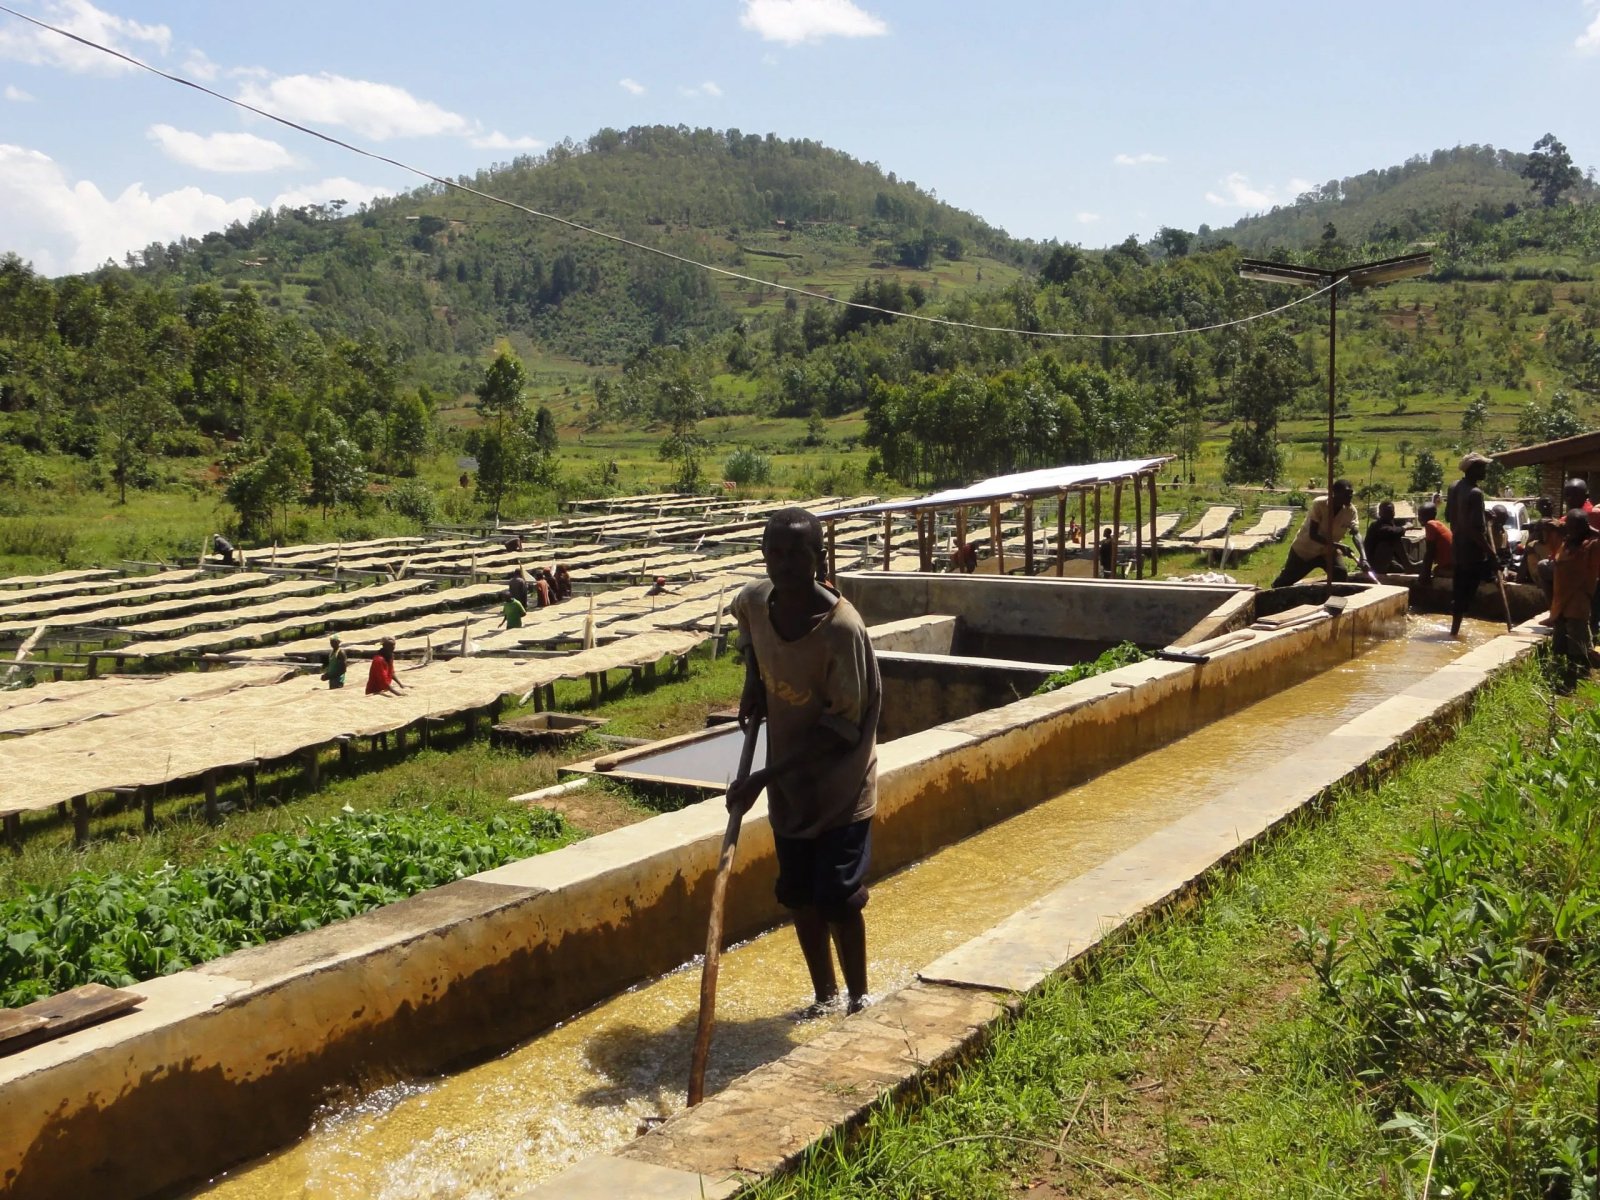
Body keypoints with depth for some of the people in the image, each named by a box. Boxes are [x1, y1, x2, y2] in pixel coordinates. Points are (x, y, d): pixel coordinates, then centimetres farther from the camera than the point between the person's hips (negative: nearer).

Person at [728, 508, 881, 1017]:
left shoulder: (842, 628, -28)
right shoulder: (755, 601, -10)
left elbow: (841, 727, -24)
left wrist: (762, 778, -25)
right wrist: (753, 683, 2)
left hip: (840, 786, -6)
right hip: (788, 783, 6)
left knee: (838, 898, -4)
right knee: (800, 896, 14)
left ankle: (859, 998, 17)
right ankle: (825, 994, 32)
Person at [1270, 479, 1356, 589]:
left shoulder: (1351, 510, -18)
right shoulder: (1319, 504, -30)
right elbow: (1313, 534, -32)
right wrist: (1338, 546, -41)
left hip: (1328, 550, 3)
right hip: (1304, 548, -3)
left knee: (1341, 574, -22)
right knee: (1285, 580, 11)